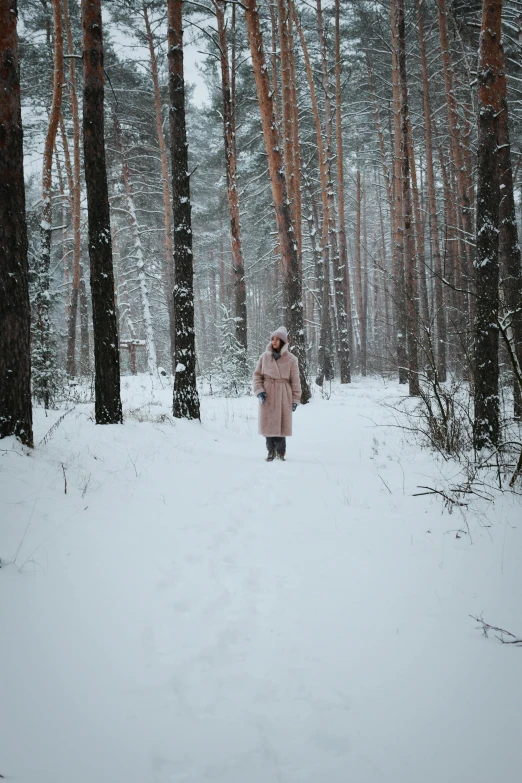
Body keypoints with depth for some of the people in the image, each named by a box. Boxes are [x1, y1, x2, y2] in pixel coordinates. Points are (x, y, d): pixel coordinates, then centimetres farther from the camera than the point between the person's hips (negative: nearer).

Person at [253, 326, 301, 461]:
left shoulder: (291, 359, -3)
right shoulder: (264, 356, 3)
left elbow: (295, 380, 0)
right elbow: (257, 375, 8)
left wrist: (295, 399, -1)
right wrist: (259, 390, -6)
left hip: (283, 396, -2)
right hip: (267, 396, 2)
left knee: (281, 423, -2)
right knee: (268, 423, 2)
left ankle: (280, 451, 10)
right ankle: (271, 451, 11)